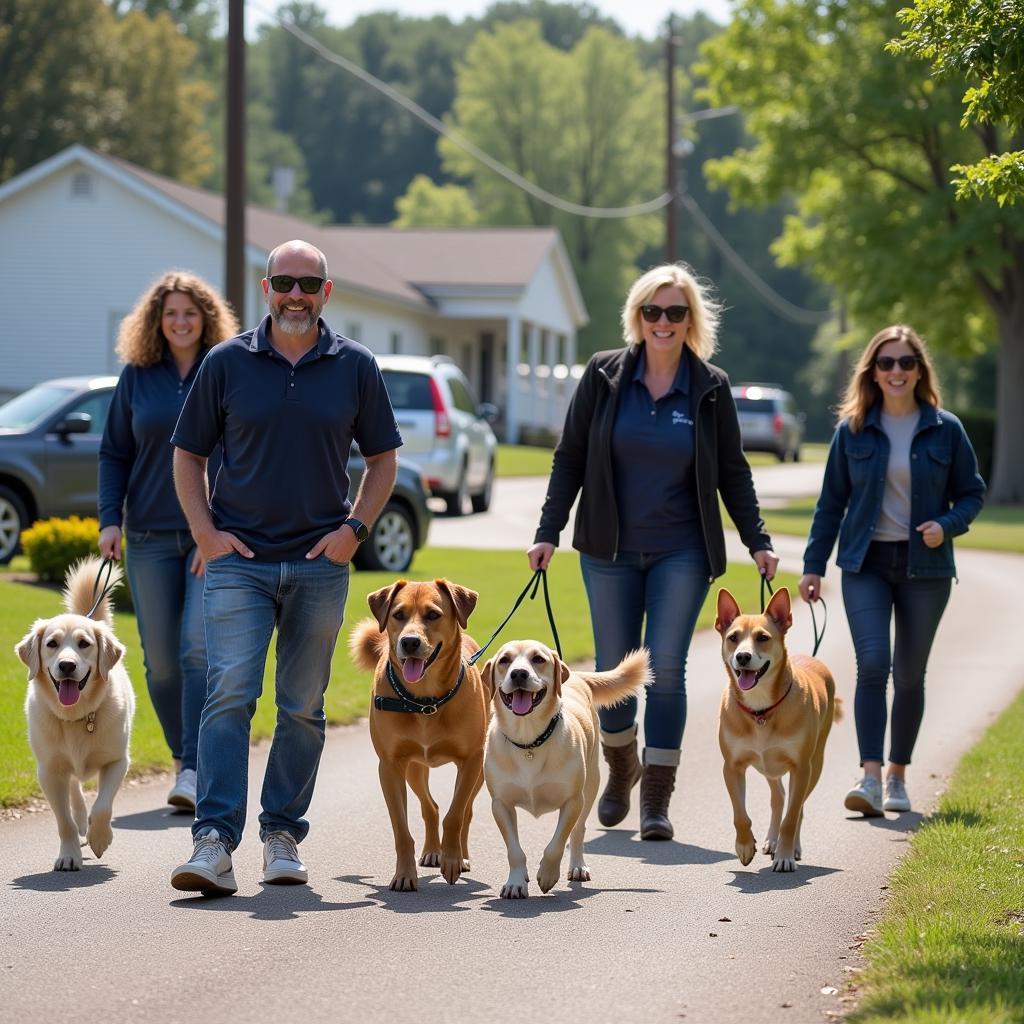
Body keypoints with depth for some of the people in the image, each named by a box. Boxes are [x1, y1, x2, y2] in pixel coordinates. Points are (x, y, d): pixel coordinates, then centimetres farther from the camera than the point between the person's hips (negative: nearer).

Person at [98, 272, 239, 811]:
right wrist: (109, 519, -2)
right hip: (150, 536, 3)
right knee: (161, 660, 5)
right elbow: (114, 453, 10)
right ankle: (183, 760, 19)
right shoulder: (137, 376, 6)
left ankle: (195, 772, -15)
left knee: (199, 648, -14)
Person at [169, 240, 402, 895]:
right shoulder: (227, 363, 3)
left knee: (303, 708, 7)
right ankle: (215, 843, -18)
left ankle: (284, 835, 18)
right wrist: (205, 532, -3)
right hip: (238, 560, -1)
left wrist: (354, 528, 0)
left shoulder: (355, 367, 5)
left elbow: (383, 458, 13)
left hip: (320, 564, 1)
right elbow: (189, 455, 9)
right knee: (229, 696, -12)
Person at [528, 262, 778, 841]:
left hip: (682, 553, -1)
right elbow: (570, 460, 4)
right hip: (610, 549, 1)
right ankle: (621, 770, 32)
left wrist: (759, 542, 1)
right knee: (613, 667, 6)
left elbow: (732, 472, 7)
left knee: (667, 667, -10)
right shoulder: (605, 376, 0)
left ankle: (657, 799, -5)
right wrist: (549, 532, -3)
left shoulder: (711, 388, 0)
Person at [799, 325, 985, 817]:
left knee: (909, 674, 8)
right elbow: (831, 501, 8)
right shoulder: (853, 430, 2)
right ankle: (871, 777, -20)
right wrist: (813, 565, 5)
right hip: (866, 563, 0)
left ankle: (897, 776, 22)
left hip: (925, 567, 1)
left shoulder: (945, 429, 1)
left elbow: (971, 493, 8)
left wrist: (947, 525, -12)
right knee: (872, 664, -16)